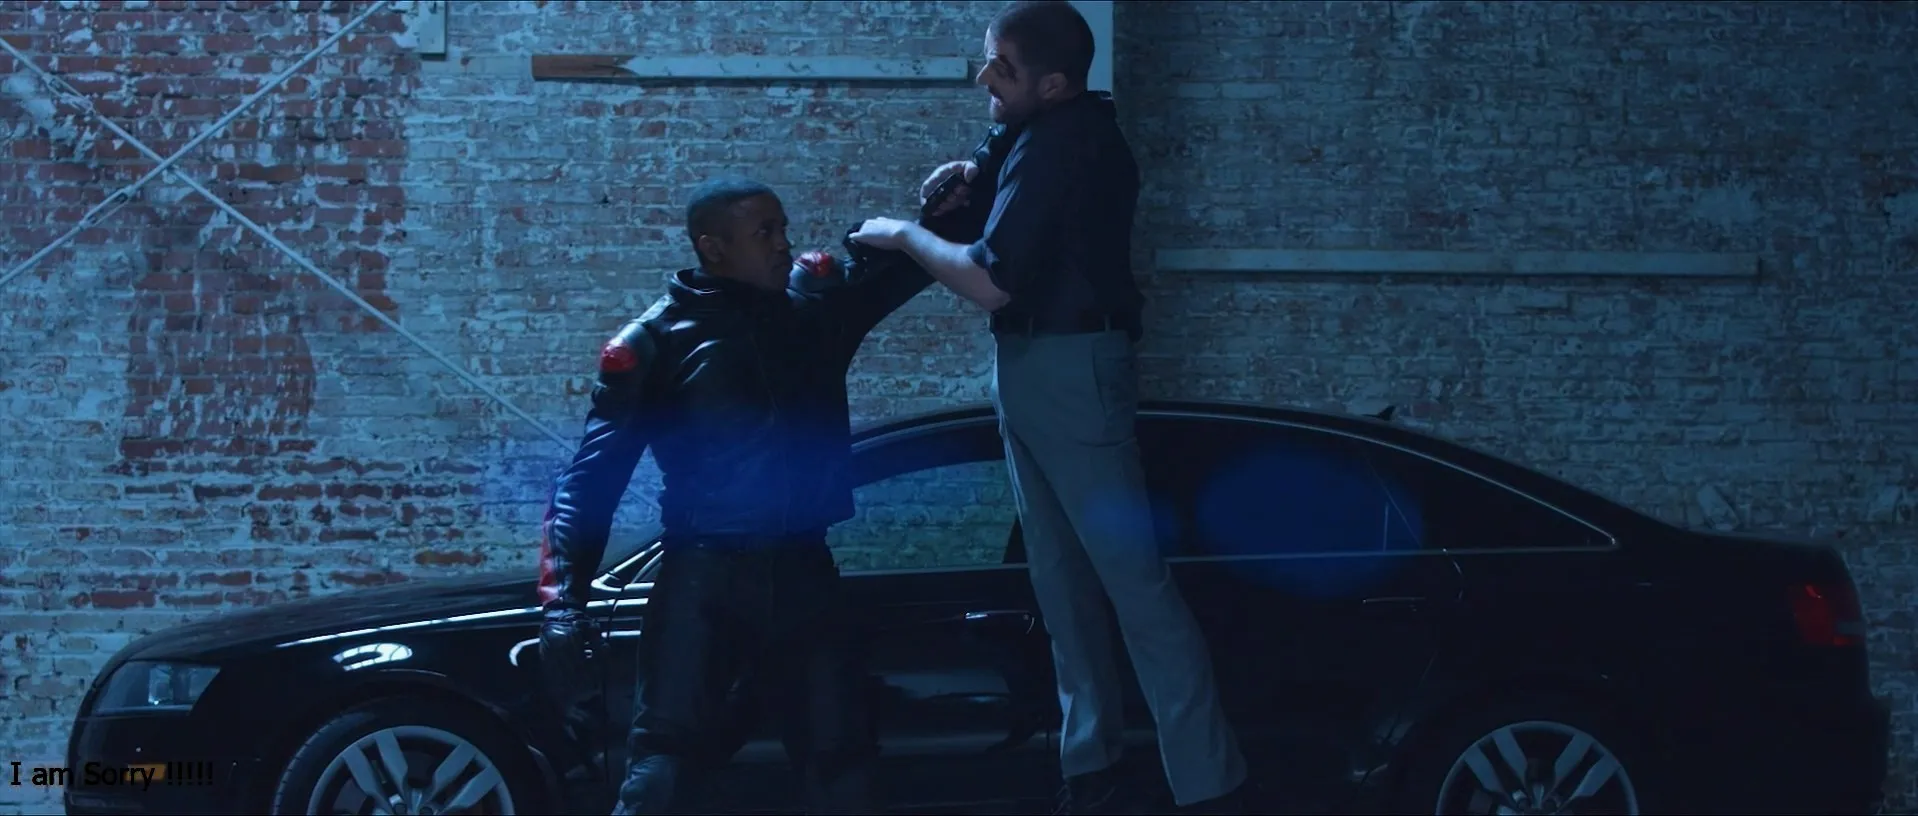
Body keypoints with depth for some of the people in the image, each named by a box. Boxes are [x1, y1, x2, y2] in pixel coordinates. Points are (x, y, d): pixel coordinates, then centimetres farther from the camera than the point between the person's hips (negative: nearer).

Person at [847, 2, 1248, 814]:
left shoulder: (1057, 144, -19)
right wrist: (981, 182, 11)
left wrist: (904, 235, -9)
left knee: (1132, 575, -11)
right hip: (1036, 370, 10)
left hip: (1070, 369, -10)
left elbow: (992, 281, -23)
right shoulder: (1079, 132, 12)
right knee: (1063, 580, 12)